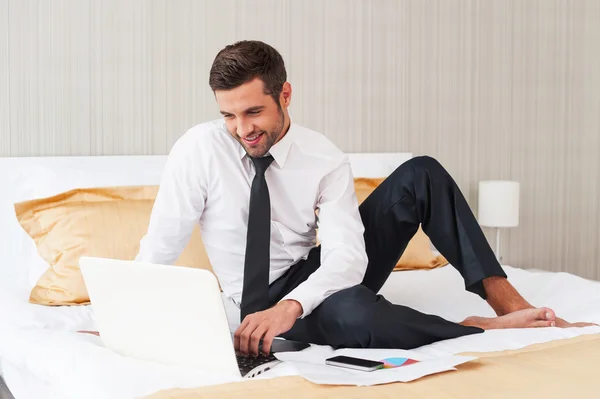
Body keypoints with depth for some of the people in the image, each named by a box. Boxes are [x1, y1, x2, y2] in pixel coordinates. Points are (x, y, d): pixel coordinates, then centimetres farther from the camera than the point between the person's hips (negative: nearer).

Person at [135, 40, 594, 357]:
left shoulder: (325, 160, -12)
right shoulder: (199, 149, -16)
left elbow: (347, 257, -23)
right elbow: (159, 249, -13)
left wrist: (291, 305, -41)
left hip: (320, 277, 3)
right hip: (265, 299, -3)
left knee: (421, 174, -15)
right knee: (353, 315, -41)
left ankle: (503, 296, -19)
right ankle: (485, 329, -20)